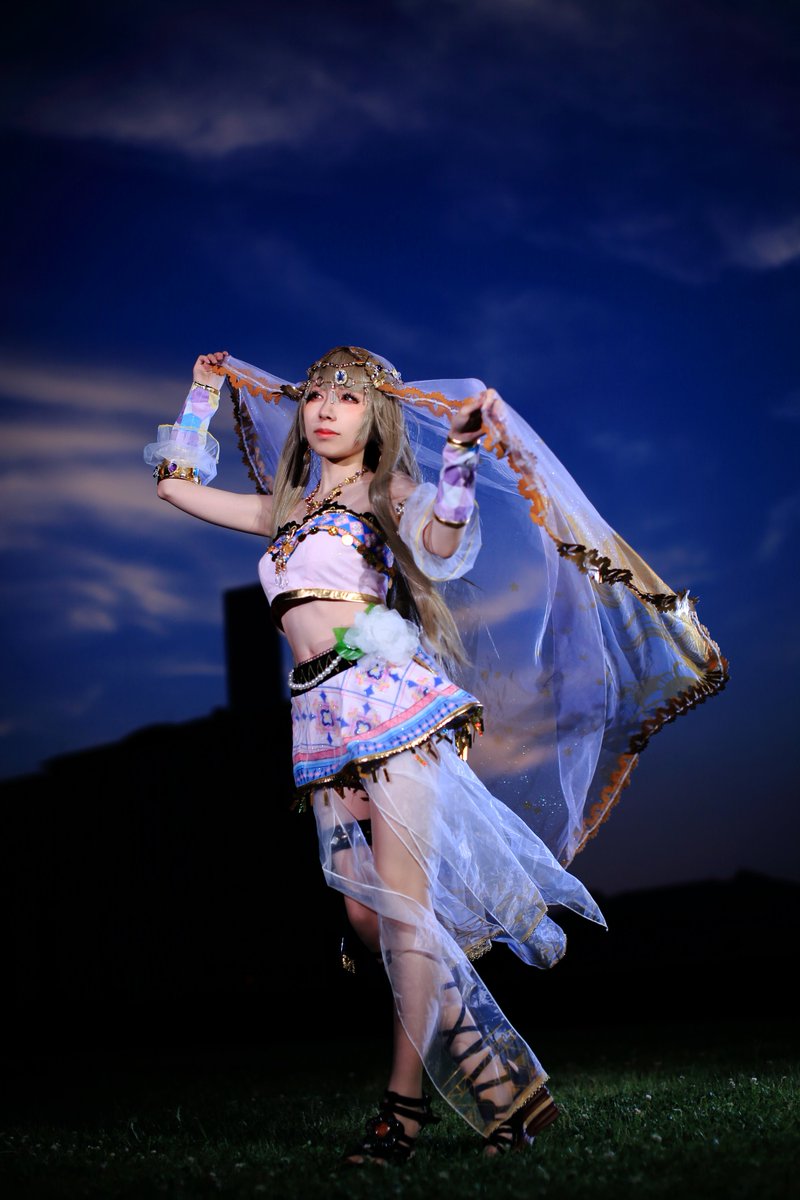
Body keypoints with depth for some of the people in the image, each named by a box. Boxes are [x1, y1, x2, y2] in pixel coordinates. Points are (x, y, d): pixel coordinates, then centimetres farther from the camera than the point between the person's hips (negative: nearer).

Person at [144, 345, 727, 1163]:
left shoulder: (390, 495, 7)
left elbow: (441, 541, -15)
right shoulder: (288, 511, 22)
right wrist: (204, 392, 33)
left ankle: (404, 1102, -2)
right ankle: (495, 1082, 9)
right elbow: (177, 484, 30)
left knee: (403, 911, -10)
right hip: (325, 726, 6)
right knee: (365, 918, 0)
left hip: (392, 707, -6)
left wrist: (463, 450, -24)